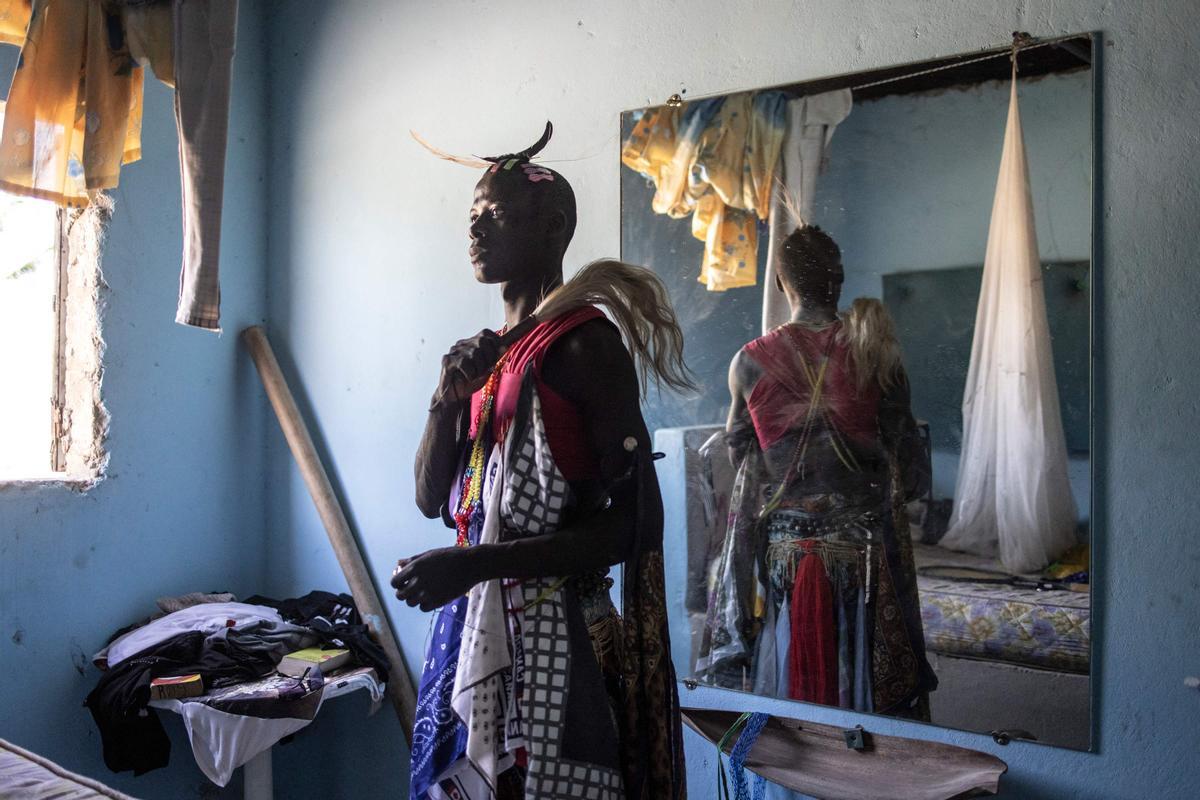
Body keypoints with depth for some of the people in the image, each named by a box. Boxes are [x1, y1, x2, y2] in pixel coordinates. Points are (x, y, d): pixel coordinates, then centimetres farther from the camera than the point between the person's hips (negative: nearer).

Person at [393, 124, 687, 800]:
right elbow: (432, 499, 13)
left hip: (552, 633, -7)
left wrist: (476, 563, -23)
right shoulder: (487, 352, 11)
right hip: (472, 626, 7)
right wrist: (448, 400, -5)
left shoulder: (585, 343, -12)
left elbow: (637, 522, -18)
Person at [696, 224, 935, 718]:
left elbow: (739, 452, 7)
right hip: (861, 545, 0)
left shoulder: (750, 362, -4)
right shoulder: (875, 353, -5)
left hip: (781, 548, 1)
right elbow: (905, 449, 2)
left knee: (783, 685, 12)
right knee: (863, 684, 12)